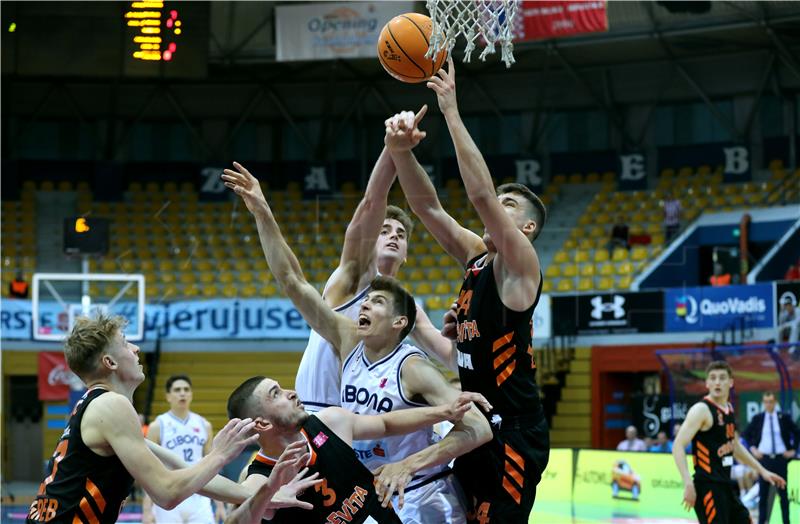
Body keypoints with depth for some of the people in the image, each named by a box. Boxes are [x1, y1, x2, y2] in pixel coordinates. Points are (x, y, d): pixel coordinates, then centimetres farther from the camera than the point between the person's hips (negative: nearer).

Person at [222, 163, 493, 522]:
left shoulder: (412, 369, -16)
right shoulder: (349, 341, 1)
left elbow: (478, 428, -26)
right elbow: (293, 282, -2)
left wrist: (411, 464, -36)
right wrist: (262, 214, -9)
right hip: (366, 495, 6)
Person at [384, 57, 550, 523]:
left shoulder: (519, 265, -9)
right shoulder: (477, 257, 14)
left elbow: (481, 194, -21)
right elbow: (427, 206, 9)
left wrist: (452, 114, -21)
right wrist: (402, 151, -9)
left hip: (514, 434, -9)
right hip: (479, 426, 9)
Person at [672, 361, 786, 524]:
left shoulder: (728, 409, 12)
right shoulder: (702, 410, -13)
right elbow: (678, 446, -20)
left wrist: (762, 470, 26)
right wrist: (688, 484, -29)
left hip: (726, 485, 9)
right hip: (708, 486, -9)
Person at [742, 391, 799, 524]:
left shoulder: (784, 418, 1)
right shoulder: (758, 418, 3)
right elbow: (746, 434, 13)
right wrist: (753, 448, 3)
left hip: (781, 458, -1)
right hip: (764, 458, 1)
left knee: (783, 492, 2)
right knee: (763, 493, 2)